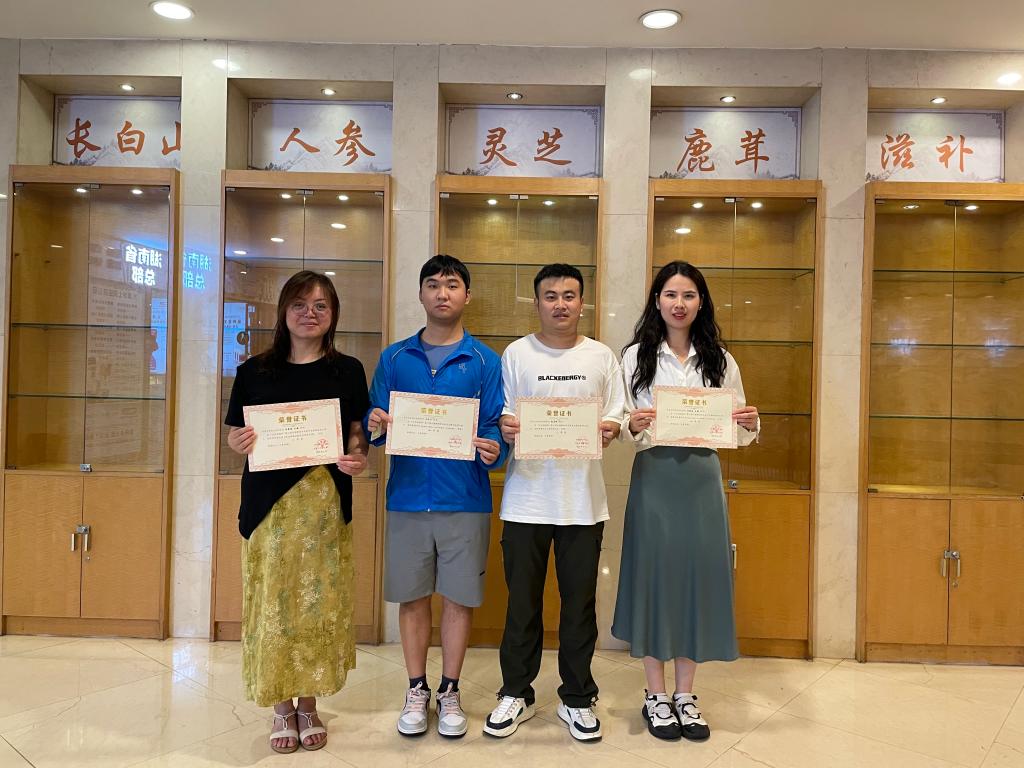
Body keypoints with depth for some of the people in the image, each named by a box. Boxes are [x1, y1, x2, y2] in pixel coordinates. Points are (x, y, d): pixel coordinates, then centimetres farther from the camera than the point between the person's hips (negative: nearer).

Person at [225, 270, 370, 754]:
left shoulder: (348, 371, 5)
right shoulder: (254, 371, 5)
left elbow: (358, 436, 7)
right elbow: (233, 436, 8)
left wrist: (358, 459, -14)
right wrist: (241, 442, -14)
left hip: (327, 501, 0)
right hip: (270, 501, 0)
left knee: (320, 601, 6)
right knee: (272, 600, 4)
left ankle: (308, 704, 25)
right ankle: (281, 707, 23)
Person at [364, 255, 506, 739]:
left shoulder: (484, 361, 2)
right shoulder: (394, 358, 7)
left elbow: (494, 426, -2)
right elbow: (374, 422, 6)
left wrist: (493, 451, -23)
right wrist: (376, 426, -16)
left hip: (465, 499, -1)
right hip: (408, 498, 2)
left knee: (459, 596, 8)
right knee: (412, 597, 11)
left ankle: (450, 691, 27)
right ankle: (417, 691, 29)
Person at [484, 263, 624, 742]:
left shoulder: (601, 357, 8)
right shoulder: (516, 354, 4)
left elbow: (616, 417, 7)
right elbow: (500, 417, 4)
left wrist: (610, 429, -14)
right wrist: (503, 428, -18)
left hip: (583, 499, 1)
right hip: (526, 498, -1)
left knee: (580, 602, 9)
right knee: (522, 601, 9)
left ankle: (577, 698, 27)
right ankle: (516, 693, 27)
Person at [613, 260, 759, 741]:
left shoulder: (720, 360, 8)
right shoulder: (636, 356, 1)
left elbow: (737, 433, 10)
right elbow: (620, 427, 1)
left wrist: (750, 425, -11)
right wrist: (633, 427, -20)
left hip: (702, 480, 2)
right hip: (654, 479, -2)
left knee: (698, 576, 7)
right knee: (654, 575, 4)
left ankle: (685, 696, 25)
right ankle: (656, 695, 23)